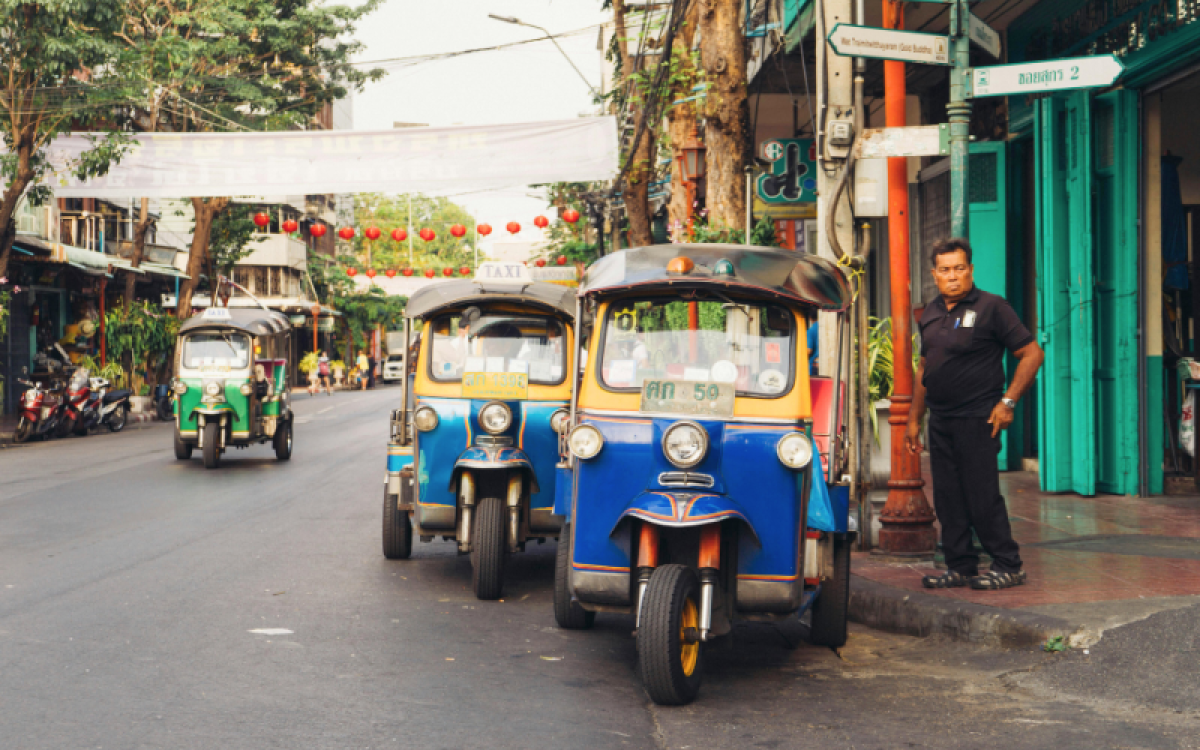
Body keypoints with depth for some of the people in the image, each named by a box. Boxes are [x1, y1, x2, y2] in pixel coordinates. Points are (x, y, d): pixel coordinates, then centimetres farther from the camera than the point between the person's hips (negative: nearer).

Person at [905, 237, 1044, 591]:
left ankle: (1008, 566, 4)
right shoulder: (932, 313, 14)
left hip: (977, 419, -7)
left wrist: (1007, 402, -11)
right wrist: (914, 420, 18)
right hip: (940, 422, 7)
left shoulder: (991, 307, -6)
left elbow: (1032, 354, -6)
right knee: (948, 499, 7)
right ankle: (960, 567, 15)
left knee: (983, 497, -6)